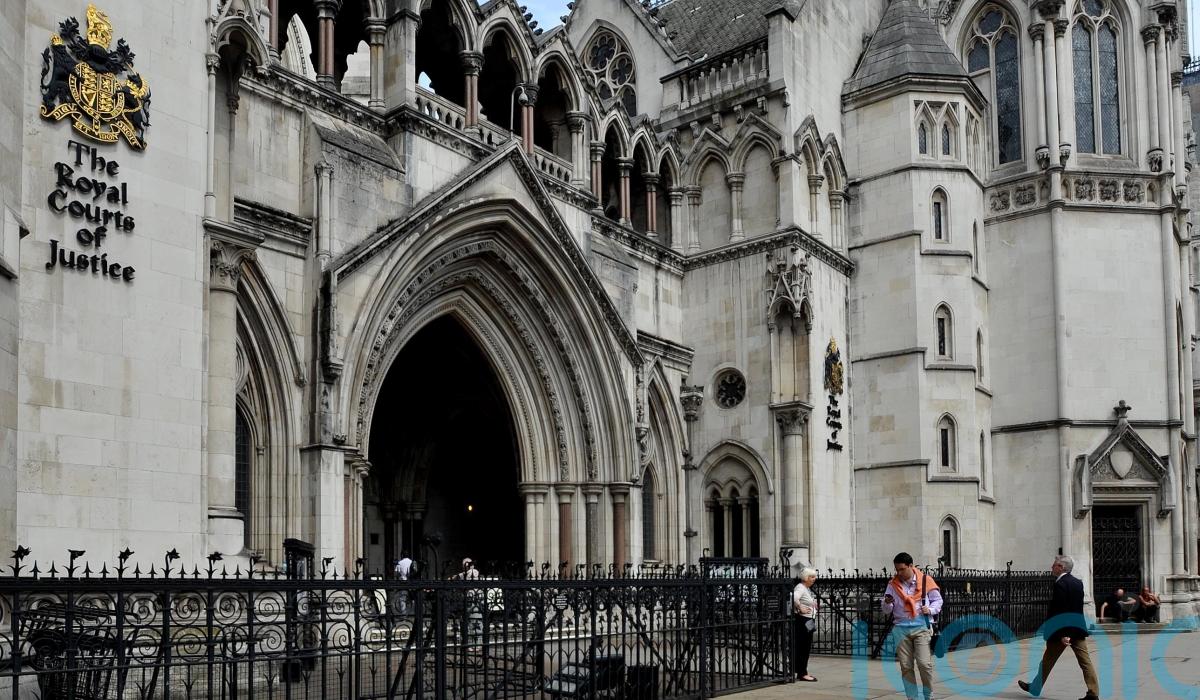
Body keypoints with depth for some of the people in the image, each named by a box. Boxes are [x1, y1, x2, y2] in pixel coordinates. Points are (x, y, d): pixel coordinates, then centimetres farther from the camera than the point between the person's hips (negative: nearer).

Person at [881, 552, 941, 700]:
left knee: (924, 663, -11)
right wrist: (887, 603, -13)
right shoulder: (893, 584, 6)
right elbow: (886, 611, 9)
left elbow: (938, 600, 11)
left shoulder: (925, 580, 0)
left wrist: (930, 610, -9)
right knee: (906, 666, 2)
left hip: (921, 627, -2)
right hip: (901, 628, 3)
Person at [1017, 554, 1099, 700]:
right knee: (1085, 661, 2)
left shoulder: (1060, 584, -16)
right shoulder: (1078, 583, 10)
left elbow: (1058, 610, -19)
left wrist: (1060, 634, -20)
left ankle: (1035, 688, 20)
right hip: (1078, 628, 7)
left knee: (1048, 660, 7)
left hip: (1061, 629, -7)